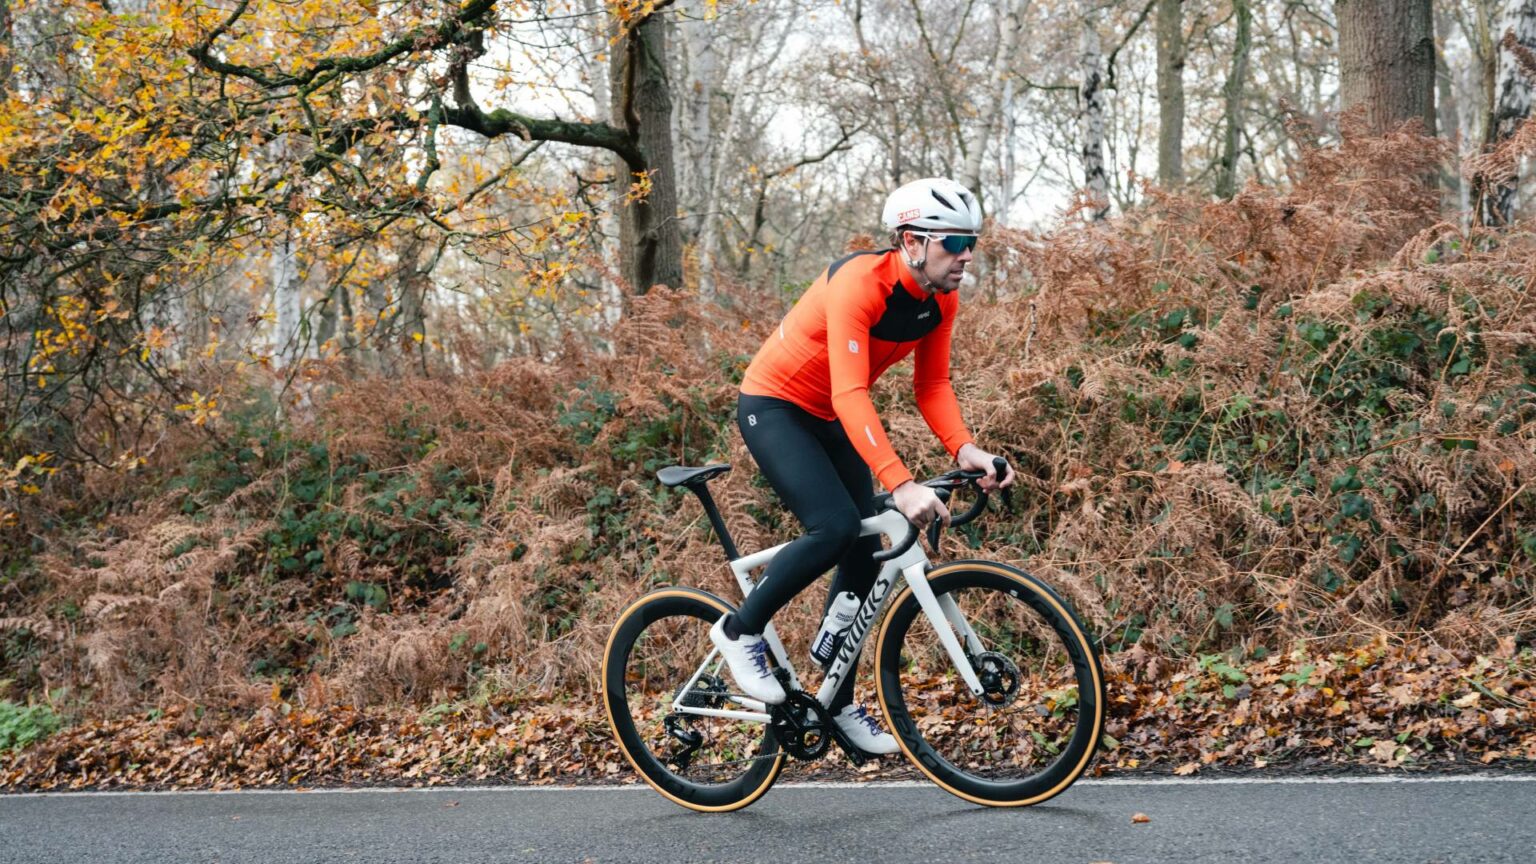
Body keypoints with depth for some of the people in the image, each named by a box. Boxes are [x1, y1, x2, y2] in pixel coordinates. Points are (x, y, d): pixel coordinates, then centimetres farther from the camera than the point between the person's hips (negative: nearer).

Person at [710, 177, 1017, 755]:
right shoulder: (858, 284, -32)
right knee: (835, 526, -27)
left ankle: (838, 704, 16)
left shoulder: (941, 302, -7)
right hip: (773, 408, -8)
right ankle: (740, 631, -5)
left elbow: (932, 386, -4)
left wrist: (964, 450, -24)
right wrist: (900, 484, -48)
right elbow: (850, 392, -40)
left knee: (865, 557, 3)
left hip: (828, 422, 8)